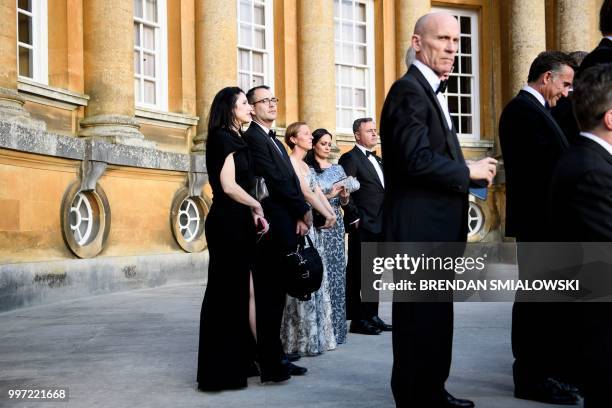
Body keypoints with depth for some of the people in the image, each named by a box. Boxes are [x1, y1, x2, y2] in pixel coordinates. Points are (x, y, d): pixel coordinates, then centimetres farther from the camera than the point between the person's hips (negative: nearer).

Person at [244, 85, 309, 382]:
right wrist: (303, 211, -6)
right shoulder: (252, 137, -8)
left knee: (277, 294, 12)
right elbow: (275, 180, -14)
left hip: (287, 226, 9)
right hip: (271, 227, -9)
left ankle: (274, 356, 19)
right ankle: (270, 364, -1)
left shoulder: (276, 142, 23)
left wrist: (300, 216, 1)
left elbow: (291, 181, 16)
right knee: (268, 294, -5)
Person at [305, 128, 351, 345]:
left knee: (336, 272, 3)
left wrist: (344, 195, -4)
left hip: (336, 225, 5)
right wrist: (328, 195, -13)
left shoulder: (338, 169, 15)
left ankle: (336, 326, 10)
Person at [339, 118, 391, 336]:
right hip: (363, 226, -8)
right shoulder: (350, 158, -7)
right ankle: (358, 320, 2)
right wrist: (355, 217, -19)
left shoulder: (377, 160, 20)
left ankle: (371, 316, 20)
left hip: (379, 226, 9)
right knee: (358, 274, -3)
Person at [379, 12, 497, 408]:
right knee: (418, 317, -2)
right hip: (418, 230, -11)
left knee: (437, 314, 17)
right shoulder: (409, 90, -14)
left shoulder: (432, 92, 19)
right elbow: (417, 159, -24)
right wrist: (469, 172, -13)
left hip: (437, 229, 11)